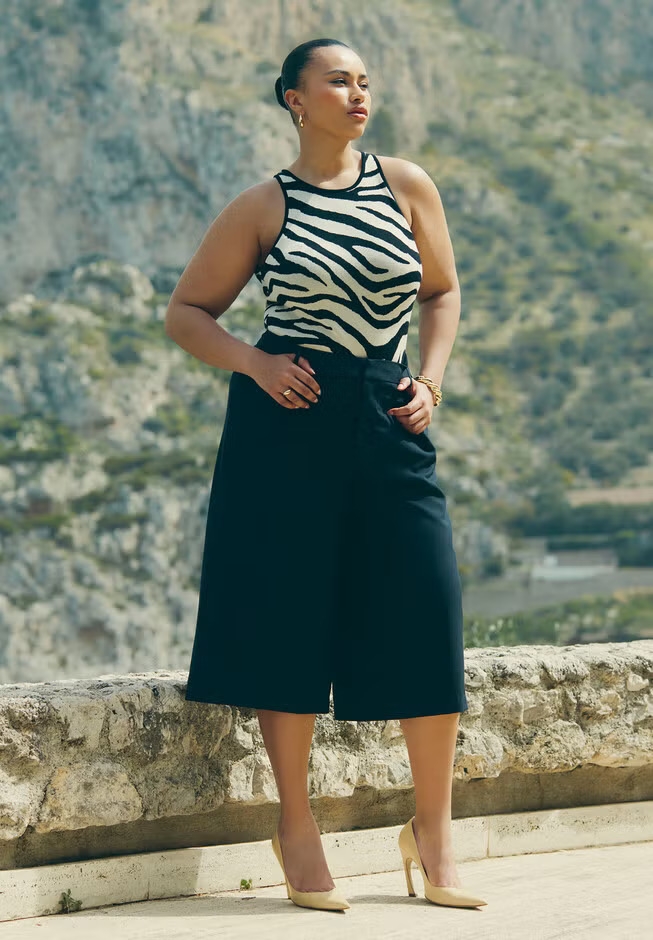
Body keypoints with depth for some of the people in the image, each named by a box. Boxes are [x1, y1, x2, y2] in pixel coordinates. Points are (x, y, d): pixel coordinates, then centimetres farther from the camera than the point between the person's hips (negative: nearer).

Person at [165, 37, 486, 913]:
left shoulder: (407, 185, 8)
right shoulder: (263, 207, 2)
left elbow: (443, 291, 18)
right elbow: (186, 311, 7)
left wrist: (431, 376, 3)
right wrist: (253, 363, -10)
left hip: (389, 419, 2)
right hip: (287, 423, -2)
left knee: (428, 611, -5)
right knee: (290, 616, -2)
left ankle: (434, 830, 8)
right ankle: (297, 826, 12)